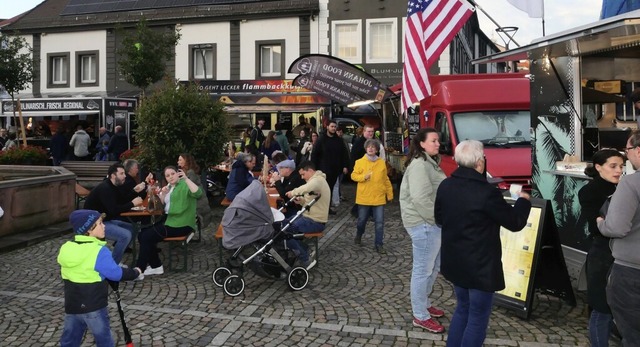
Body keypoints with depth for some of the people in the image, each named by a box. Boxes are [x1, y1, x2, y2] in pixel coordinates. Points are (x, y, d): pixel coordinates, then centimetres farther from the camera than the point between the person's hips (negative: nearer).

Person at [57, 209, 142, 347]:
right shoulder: (99, 251, -21)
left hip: (71, 306, 7)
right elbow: (116, 274, -16)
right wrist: (135, 272, 1)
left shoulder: (66, 248, 2)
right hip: (93, 307, -6)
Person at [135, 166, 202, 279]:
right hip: (170, 221, 9)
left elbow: (198, 193, -28)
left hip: (181, 225, -9)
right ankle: (156, 266, 6)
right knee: (142, 233, 2)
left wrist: (186, 178, -32)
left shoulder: (185, 185, -7)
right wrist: (163, 194, -3)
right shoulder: (169, 187, 18)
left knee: (146, 236, -15)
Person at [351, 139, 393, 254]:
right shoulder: (360, 162, -2)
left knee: (379, 222, -1)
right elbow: (353, 175, -1)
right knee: (362, 220, 13)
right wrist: (363, 177, -19)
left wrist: (390, 193, 11)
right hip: (364, 197, -1)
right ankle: (359, 235, 41)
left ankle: (378, 244, 10)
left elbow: (386, 180, 10)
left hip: (379, 198, 1)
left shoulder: (382, 163, 3)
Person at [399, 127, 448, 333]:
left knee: (433, 267, 20)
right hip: (424, 224, -11)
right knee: (423, 270, -1)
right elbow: (421, 199, -26)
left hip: (432, 223, 11)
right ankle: (420, 316, 10)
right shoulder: (419, 165, -18)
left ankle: (424, 304, 36)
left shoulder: (430, 163, 16)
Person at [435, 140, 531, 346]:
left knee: (463, 308, 24)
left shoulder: (445, 186, -2)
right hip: (480, 266, -7)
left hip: (454, 262, 7)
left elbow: (439, 219, 13)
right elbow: (515, 222, -11)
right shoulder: (487, 192, -23)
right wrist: (523, 201, 7)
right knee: (478, 317, 8)